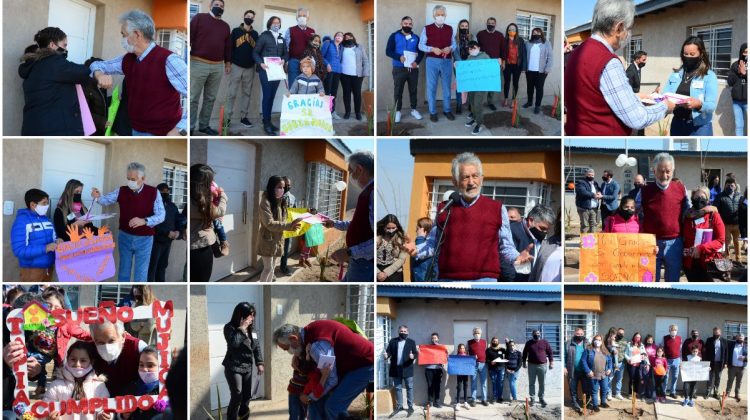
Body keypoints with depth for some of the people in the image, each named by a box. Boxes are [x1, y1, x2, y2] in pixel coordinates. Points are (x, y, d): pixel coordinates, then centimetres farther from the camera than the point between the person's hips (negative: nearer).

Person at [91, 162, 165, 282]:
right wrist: (98, 197, -24)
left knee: (140, 275, 6)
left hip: (144, 239, -3)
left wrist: (144, 221, -32)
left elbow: (161, 215, -15)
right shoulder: (122, 191, -2)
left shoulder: (153, 193, -11)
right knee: (123, 271, 16)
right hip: (125, 237, 3)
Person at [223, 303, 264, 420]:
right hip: (234, 367, -6)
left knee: (247, 395, 9)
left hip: (248, 367, 6)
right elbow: (233, 343, -28)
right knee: (237, 396, -8)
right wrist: (241, 329, -22)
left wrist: (259, 362, 3)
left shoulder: (251, 328, 6)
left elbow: (257, 346, 10)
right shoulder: (230, 327, -11)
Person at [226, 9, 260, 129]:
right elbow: (229, 48, 0)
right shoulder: (236, 31, 2)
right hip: (236, 66, -3)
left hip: (250, 68, 3)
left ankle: (244, 117, 12)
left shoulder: (255, 34, 10)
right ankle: (227, 117, 1)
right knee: (232, 93, -3)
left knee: (247, 93, 6)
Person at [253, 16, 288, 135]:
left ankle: (267, 121, 15)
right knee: (267, 96, -8)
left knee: (272, 96, 8)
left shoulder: (282, 39, 16)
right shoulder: (263, 36, 0)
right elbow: (255, 52, -3)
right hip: (265, 70, -5)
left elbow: (286, 53, 17)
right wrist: (261, 63, -19)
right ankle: (266, 124, -6)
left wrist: (283, 60, -5)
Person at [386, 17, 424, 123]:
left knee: (413, 90, 9)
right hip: (399, 69, -2)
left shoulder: (416, 38, 8)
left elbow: (421, 52, 8)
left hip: (413, 68, 2)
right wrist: (399, 57, -22)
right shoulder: (394, 36, 0)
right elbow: (388, 51, -7)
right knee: (398, 91, 2)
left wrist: (417, 61, -12)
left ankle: (414, 110, 21)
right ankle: (397, 111, 11)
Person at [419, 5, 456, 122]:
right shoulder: (427, 29, -2)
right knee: (431, 87, 3)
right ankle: (432, 112, 13)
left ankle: (447, 110, 22)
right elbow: (421, 45, -2)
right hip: (432, 61, -2)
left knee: (447, 87, 10)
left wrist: (450, 48, -12)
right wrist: (432, 49, -18)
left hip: (447, 61, 2)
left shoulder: (450, 29, 7)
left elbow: (454, 44, 11)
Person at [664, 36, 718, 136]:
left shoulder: (709, 76, -5)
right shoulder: (675, 75, 10)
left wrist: (699, 105, -36)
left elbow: (712, 105, -14)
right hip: (677, 125, 5)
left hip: (699, 128, -5)